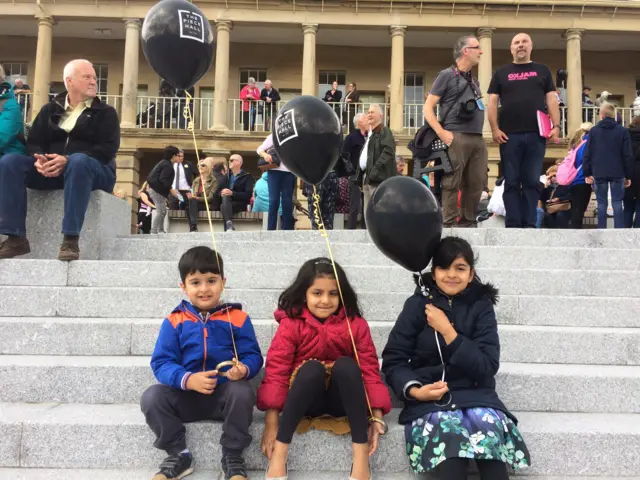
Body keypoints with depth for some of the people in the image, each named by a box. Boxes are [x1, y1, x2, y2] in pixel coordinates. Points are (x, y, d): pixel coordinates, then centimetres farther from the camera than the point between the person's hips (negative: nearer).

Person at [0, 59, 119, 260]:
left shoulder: (105, 112, 8)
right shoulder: (50, 109, 18)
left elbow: (108, 148, -8)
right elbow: (34, 141, 10)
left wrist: (68, 160, -23)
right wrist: (39, 159, -17)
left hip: (92, 170, -4)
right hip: (50, 171, 4)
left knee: (78, 160, -39)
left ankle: (70, 240, -44)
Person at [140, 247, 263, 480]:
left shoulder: (238, 317, 0)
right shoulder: (174, 321, 0)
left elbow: (253, 356, -1)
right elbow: (161, 362, -5)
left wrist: (244, 369, -26)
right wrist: (188, 379, -24)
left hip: (225, 393, -1)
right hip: (185, 395, 2)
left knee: (242, 392, -33)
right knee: (152, 397, -23)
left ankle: (232, 456, -10)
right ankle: (179, 455, -2)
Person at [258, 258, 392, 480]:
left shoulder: (356, 324, -3)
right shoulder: (291, 324, -7)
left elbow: (370, 370, -6)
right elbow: (276, 372, -13)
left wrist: (377, 417, -17)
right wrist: (271, 423, -20)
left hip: (342, 398, 1)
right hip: (304, 399, -1)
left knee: (346, 365, -30)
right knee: (312, 368, -33)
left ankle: (361, 456, -32)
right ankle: (279, 454, -32)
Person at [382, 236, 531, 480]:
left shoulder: (481, 306, 3)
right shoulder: (418, 304, 1)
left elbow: (487, 367, -6)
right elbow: (393, 361, 0)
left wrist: (447, 331, -14)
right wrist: (415, 391, -20)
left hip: (475, 395, 1)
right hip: (429, 398, -1)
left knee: (490, 427, -31)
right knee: (450, 431, -33)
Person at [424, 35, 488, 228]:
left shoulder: (474, 81, 23)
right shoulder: (447, 75, 3)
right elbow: (428, 107, -3)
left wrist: (480, 133, 14)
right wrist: (441, 133, -14)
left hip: (478, 139, 7)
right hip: (457, 137, -7)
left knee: (476, 184, 6)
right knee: (452, 183, -8)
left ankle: (468, 223, 15)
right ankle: (450, 225, -5)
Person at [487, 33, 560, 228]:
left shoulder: (542, 71, 16)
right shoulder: (501, 73, 13)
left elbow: (551, 99, 10)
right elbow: (492, 102, 7)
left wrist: (556, 126, -3)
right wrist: (495, 129, -6)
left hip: (536, 135, 1)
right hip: (509, 135, 0)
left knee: (532, 182, 1)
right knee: (512, 182, 0)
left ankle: (529, 225, 5)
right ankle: (512, 225, 3)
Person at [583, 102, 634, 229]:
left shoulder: (593, 131, 3)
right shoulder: (623, 131, 2)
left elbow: (587, 154, 0)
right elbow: (628, 155, 0)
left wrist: (587, 173, 5)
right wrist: (628, 175, 5)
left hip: (599, 173, 0)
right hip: (617, 173, 0)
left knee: (602, 203, 5)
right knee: (617, 203, 2)